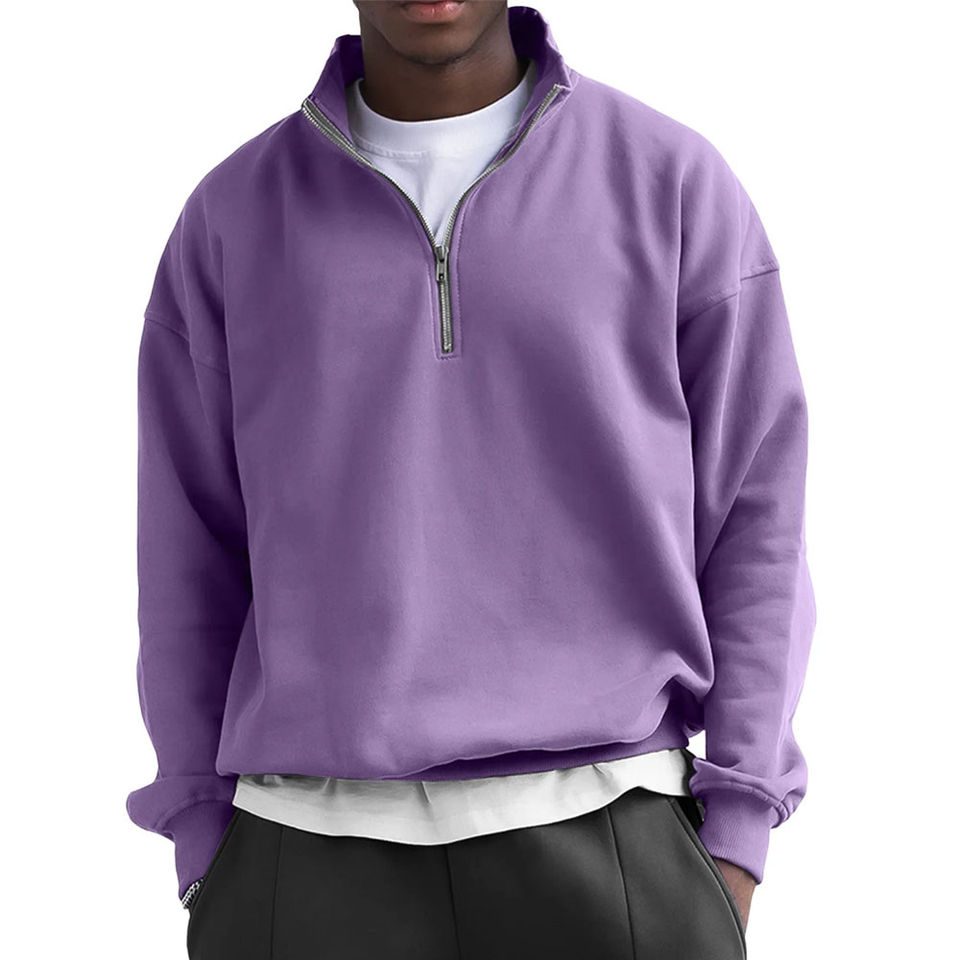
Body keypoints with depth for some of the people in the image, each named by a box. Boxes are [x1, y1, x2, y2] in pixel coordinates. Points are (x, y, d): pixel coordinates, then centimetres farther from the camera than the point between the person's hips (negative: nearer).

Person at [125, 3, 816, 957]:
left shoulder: (677, 184, 1)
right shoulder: (234, 220, 6)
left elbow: (752, 525, 2)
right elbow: (194, 557, 8)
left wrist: (730, 862, -4)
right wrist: (211, 876, 4)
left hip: (604, 852, -1)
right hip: (318, 876, 1)